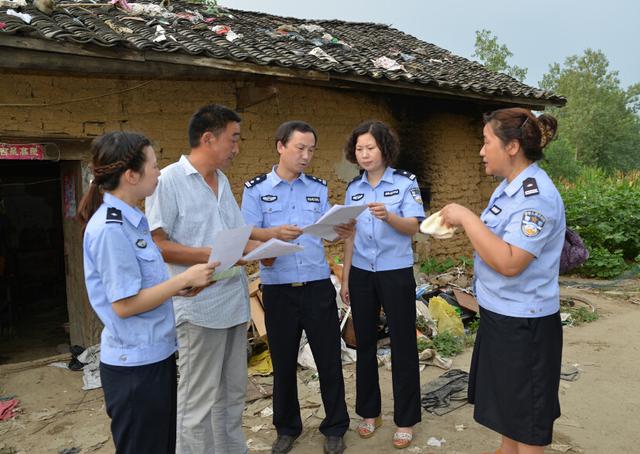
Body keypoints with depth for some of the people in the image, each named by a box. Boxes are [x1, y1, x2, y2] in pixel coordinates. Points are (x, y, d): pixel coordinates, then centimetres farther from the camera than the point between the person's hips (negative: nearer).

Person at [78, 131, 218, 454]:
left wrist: (179, 288, 2)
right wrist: (184, 279, -17)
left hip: (155, 354, 9)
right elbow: (124, 304, -22)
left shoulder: (131, 220, 6)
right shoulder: (110, 229, -22)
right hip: (134, 365, -9)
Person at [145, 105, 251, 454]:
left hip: (235, 303, 8)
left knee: (232, 395, 17)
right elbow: (156, 244, -15)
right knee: (199, 403, 5)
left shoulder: (222, 180, 13)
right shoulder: (169, 180, -10)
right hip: (199, 307, -7)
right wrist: (210, 255, -21)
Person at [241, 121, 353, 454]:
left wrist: (343, 232, -17)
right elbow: (247, 233, -9)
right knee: (283, 361, 12)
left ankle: (335, 427, 28)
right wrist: (275, 233, -29)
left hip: (318, 285, 2)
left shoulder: (319, 188, 8)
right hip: (278, 288, -1)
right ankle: (287, 427, 32)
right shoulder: (256, 189, -1)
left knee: (329, 358, 9)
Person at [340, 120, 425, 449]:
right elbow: (350, 236, 9)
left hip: (396, 273, -4)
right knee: (365, 343, 11)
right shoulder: (353, 188, 6)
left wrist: (388, 216, -34)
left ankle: (405, 419, 18)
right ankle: (368, 411, 27)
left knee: (403, 345, 3)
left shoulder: (406, 182, -5)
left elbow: (413, 228, -14)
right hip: (361, 274, 4)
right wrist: (345, 279, 8)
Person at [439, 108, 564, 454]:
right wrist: (462, 222, 6)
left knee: (526, 416, 9)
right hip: (498, 315, 10)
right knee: (505, 404, 25)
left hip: (525, 324, -9)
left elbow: (509, 262, -32)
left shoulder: (537, 196, -23)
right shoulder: (508, 187, 7)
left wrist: (467, 218, -26)